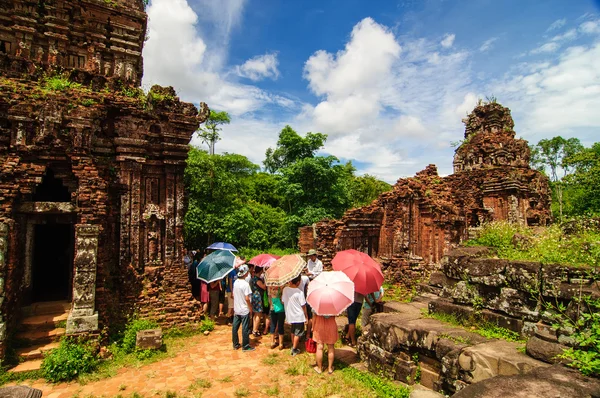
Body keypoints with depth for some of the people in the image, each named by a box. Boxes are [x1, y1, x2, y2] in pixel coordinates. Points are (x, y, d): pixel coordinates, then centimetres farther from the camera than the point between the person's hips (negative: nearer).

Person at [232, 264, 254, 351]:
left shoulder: (235, 282, 0)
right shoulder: (245, 284, -21)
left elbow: (234, 295, 9)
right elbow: (247, 298, -20)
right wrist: (250, 308, -8)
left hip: (236, 309, 7)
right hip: (245, 310, -7)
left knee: (235, 327, 14)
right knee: (245, 328, 5)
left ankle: (235, 344, 27)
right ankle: (245, 346, 15)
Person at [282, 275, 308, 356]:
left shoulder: (285, 289, -9)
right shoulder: (299, 292, -22)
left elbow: (282, 301, 1)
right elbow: (303, 306, -14)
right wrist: (306, 316, -1)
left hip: (290, 315, 5)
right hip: (299, 316, -5)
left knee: (293, 332, 24)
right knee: (297, 334, 11)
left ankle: (293, 346, 36)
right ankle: (294, 350, 19)